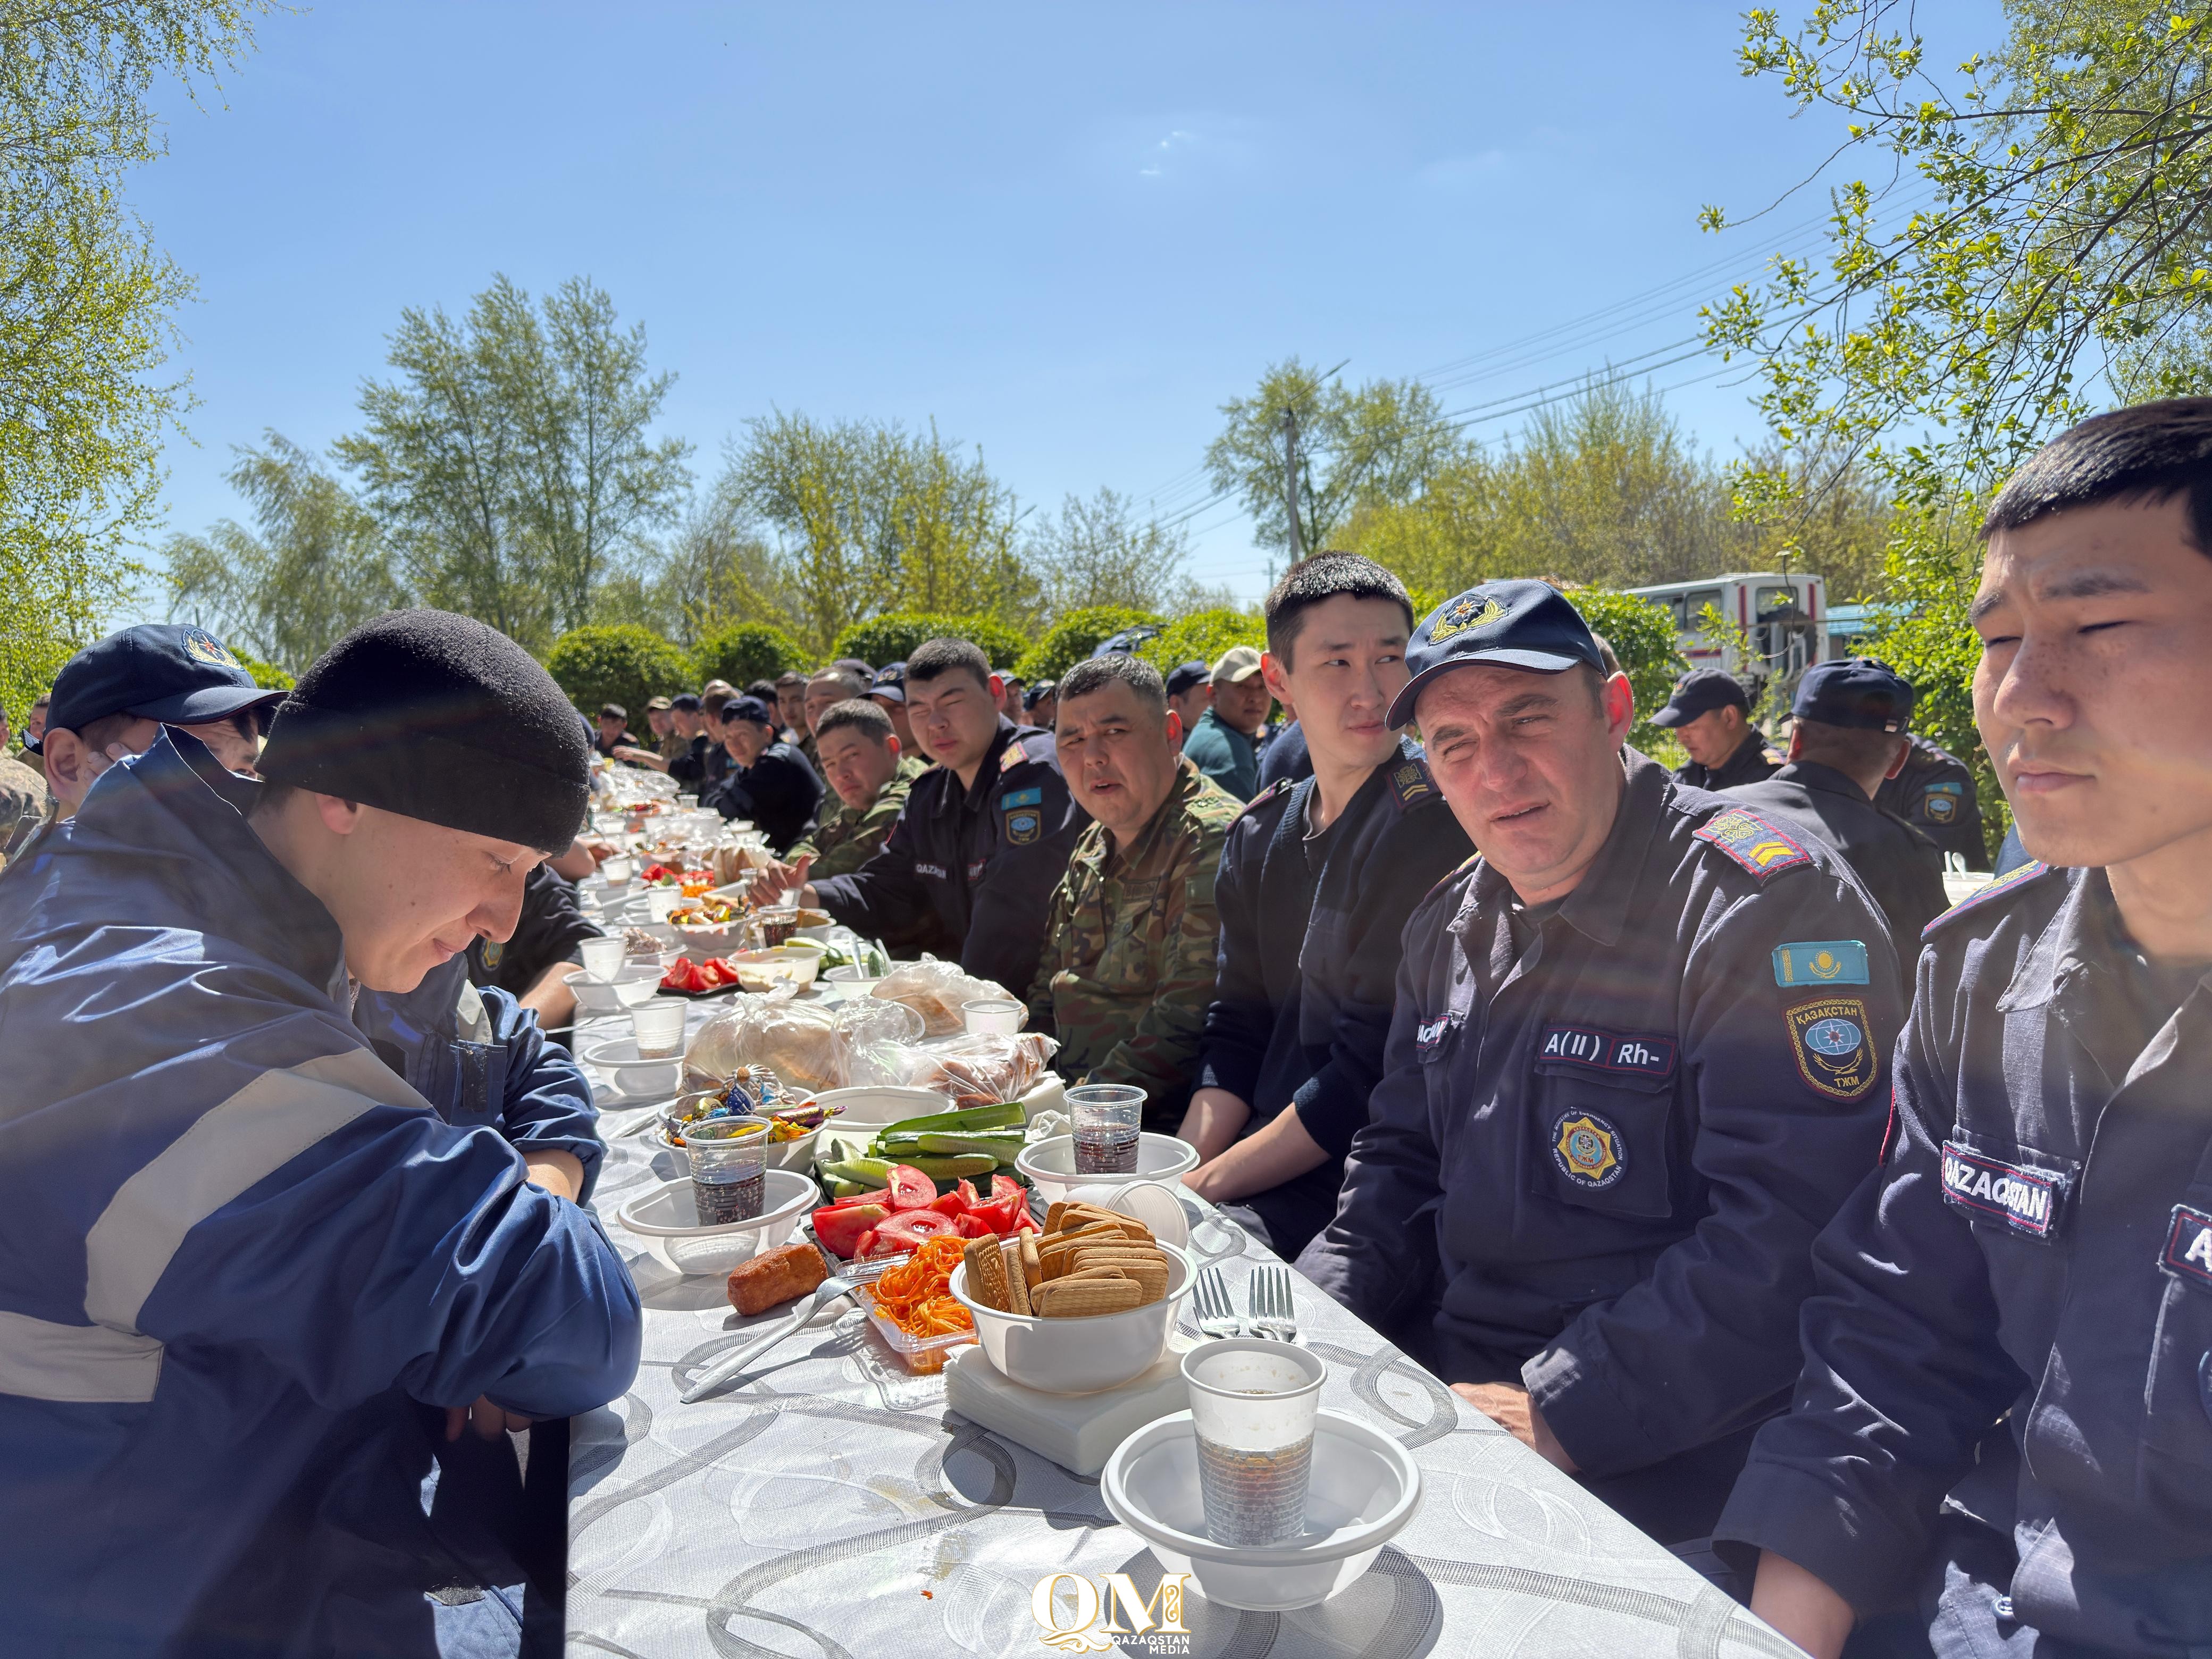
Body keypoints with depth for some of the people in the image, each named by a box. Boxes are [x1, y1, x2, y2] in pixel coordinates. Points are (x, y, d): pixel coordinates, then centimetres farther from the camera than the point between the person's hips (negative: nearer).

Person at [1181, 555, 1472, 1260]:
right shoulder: (1259, 837, 8)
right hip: (1263, 1170, 7)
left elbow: (1371, 1076, -17)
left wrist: (1205, 1187, -14)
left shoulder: (1435, 823, -15)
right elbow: (1235, 1035, 7)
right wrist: (1177, 1178, -8)